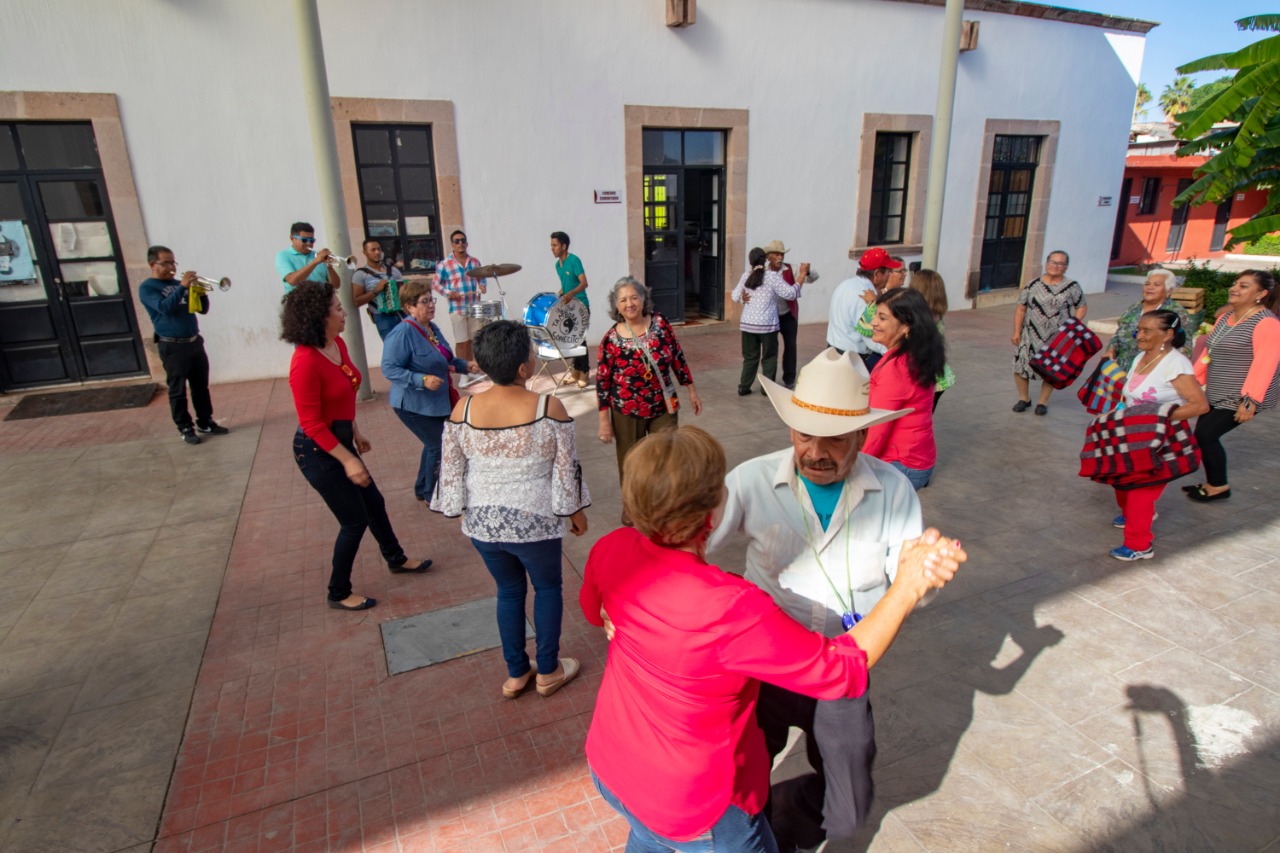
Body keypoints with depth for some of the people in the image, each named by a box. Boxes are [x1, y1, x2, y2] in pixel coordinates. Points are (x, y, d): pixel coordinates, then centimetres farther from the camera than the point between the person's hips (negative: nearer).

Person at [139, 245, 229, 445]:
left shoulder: (178, 284, 14)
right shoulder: (147, 288, -3)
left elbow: (203, 309, 13)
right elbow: (165, 307, -21)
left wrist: (201, 292, -6)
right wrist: (183, 286, -23)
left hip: (195, 342, 6)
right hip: (172, 347, -6)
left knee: (201, 386, 11)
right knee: (178, 391, 0)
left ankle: (206, 422, 21)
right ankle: (185, 429, 7)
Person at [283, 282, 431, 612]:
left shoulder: (337, 345, 0)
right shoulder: (305, 362, -27)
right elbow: (312, 424, -24)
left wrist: (356, 433, 20)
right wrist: (348, 460, -23)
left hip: (339, 440, 9)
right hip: (318, 450, -9)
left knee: (374, 502, 23)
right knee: (355, 520, 4)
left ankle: (396, 559, 47)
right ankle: (339, 594, 25)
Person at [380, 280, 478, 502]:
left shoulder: (432, 328, 5)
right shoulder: (403, 333, -22)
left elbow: (443, 361, 19)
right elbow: (389, 369, -25)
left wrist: (465, 365, 3)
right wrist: (422, 380, -33)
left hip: (437, 401, 9)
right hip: (414, 405, -9)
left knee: (435, 444, 20)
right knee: (439, 446, -2)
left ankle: (422, 490, 40)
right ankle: (433, 496, 19)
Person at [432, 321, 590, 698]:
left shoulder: (463, 410, -9)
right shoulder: (549, 409, -19)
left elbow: (451, 472, -1)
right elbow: (566, 470, -10)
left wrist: (463, 512, 15)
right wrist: (576, 512, 5)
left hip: (482, 523, 4)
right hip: (534, 523, -3)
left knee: (509, 591, 23)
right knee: (547, 588, 21)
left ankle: (516, 674, 36)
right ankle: (548, 672, 33)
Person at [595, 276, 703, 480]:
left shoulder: (661, 324, -7)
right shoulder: (611, 339, -13)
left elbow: (678, 358, 4)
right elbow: (602, 381, -8)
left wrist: (692, 391, 7)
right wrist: (604, 421, -8)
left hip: (664, 407, 2)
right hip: (627, 412, -2)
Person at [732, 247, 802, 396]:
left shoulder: (746, 276, 3)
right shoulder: (773, 276, -10)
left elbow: (735, 297, 9)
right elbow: (790, 293, -8)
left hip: (747, 324, 4)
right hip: (767, 324, -4)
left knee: (750, 357, 14)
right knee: (769, 357, 11)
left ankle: (744, 387, 14)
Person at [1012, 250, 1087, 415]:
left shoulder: (1072, 287, 0)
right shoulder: (1033, 285, 0)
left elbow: (1082, 308, 7)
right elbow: (1021, 309, 1)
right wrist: (1016, 331, -4)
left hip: (1057, 338, 0)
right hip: (1031, 335, 0)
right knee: (1020, 365, -3)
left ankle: (1043, 402, 24)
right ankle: (1024, 398, 18)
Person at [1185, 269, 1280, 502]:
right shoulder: (1225, 318, 12)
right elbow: (1207, 354, 17)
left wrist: (1250, 401, -26)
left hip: (1240, 399, -8)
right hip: (1217, 396, 8)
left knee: (1205, 435, -9)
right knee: (1205, 435, 8)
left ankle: (1218, 486, 9)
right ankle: (1213, 484, 23)